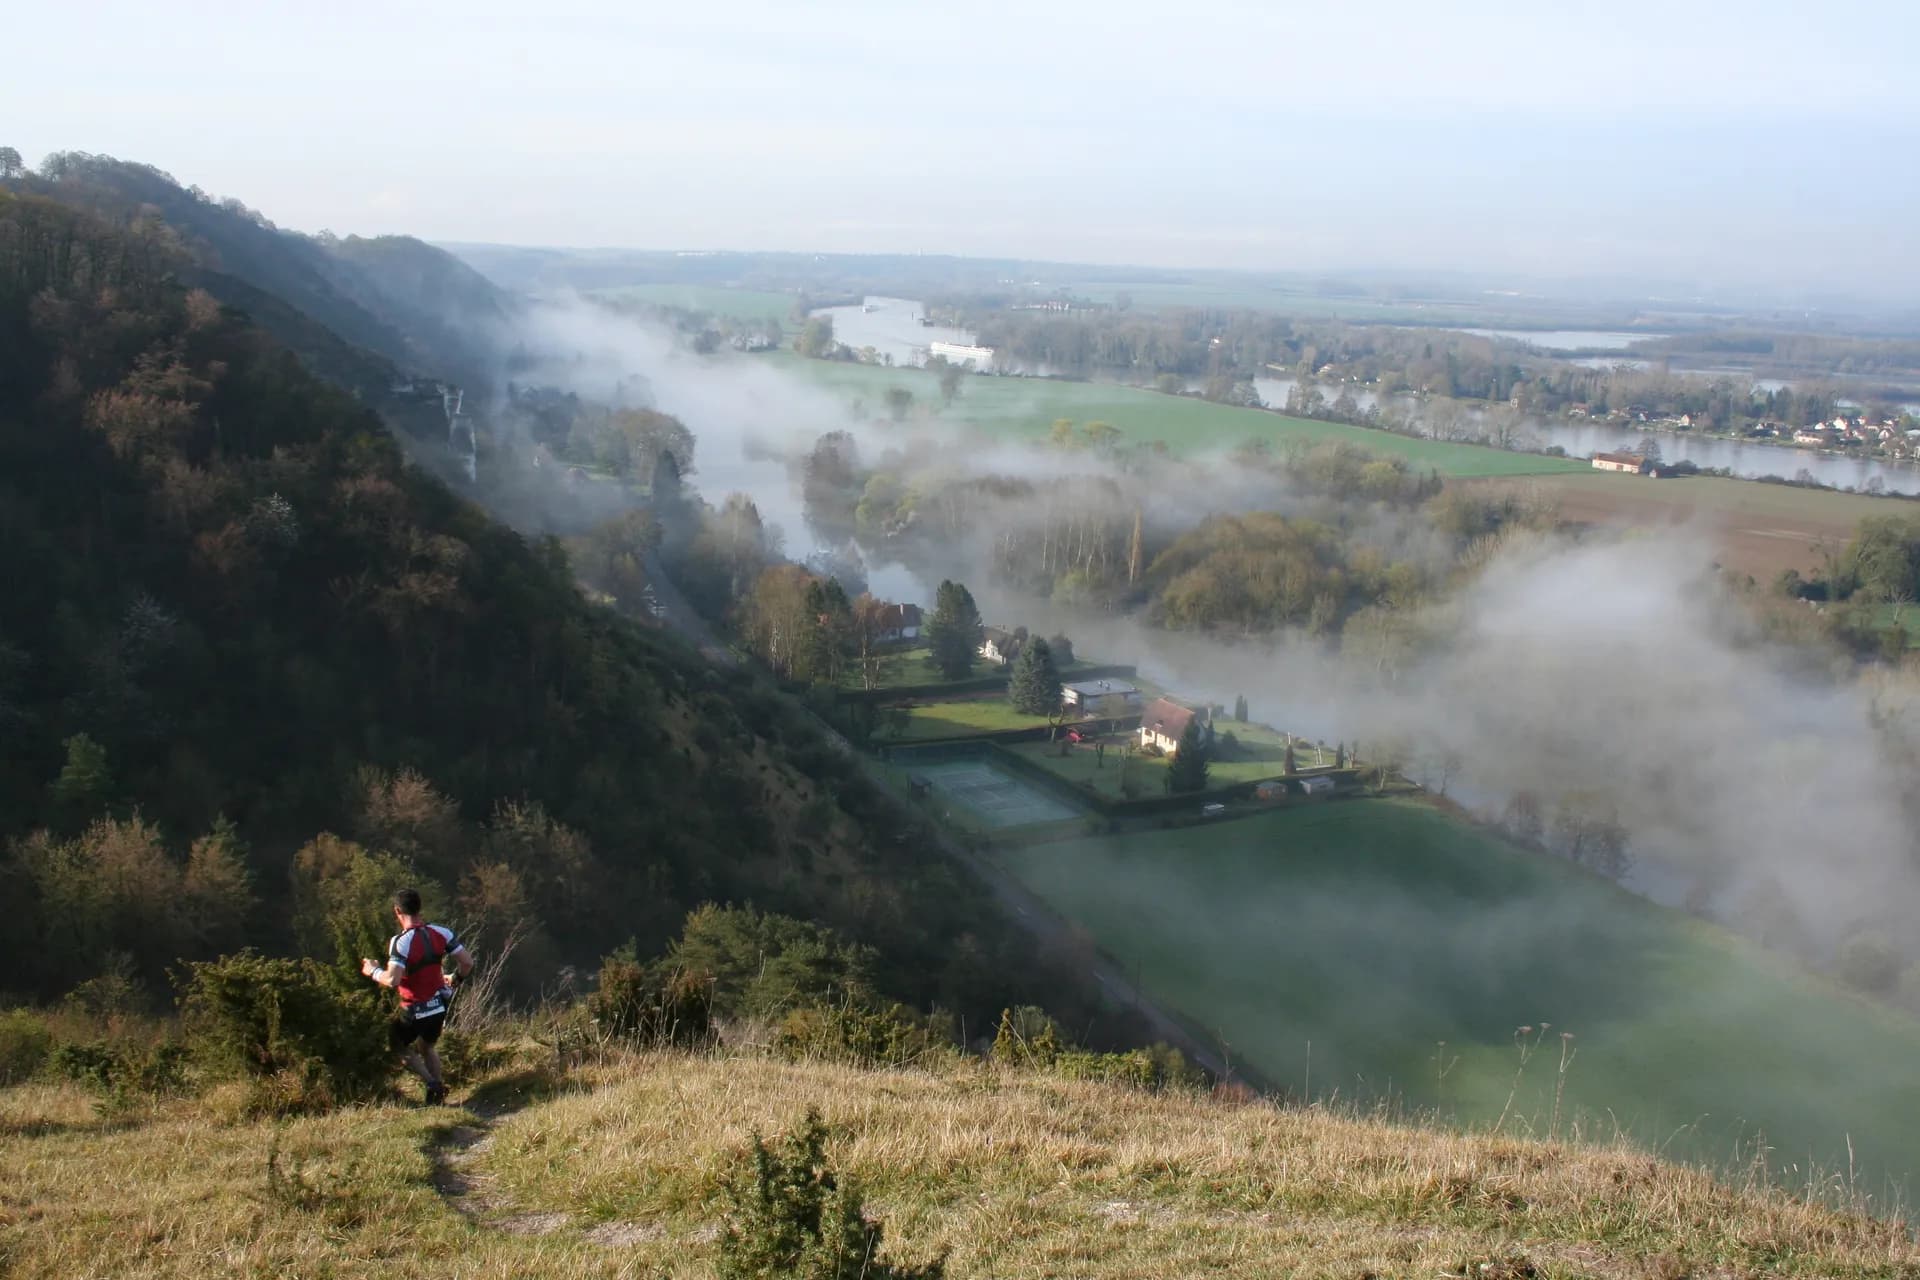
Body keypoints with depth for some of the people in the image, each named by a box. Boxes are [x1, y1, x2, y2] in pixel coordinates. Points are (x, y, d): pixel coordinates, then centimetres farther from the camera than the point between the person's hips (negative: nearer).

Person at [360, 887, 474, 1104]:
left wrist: (373, 971, -12)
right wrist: (455, 979, 16)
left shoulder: (401, 942, -23)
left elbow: (392, 980, -31)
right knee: (428, 1048, 29)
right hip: (439, 1007, 6)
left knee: (397, 1045, 20)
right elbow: (467, 962, -4)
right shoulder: (440, 932, -6)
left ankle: (432, 1083, 5)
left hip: (415, 1012, -5)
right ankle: (438, 1094, 27)